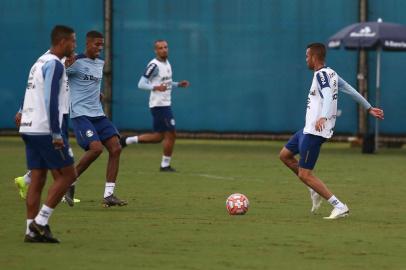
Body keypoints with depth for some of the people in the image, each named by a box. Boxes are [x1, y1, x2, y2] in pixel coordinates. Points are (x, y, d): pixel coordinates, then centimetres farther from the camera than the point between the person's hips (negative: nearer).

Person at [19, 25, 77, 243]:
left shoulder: (41, 62, 18)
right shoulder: (54, 65, -12)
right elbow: (51, 101, -19)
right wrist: (57, 134, -19)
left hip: (29, 129, 9)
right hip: (45, 130, -9)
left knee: (37, 179, 7)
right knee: (67, 174, -2)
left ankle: (32, 231, 4)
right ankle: (40, 221, -6)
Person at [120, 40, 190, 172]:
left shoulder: (167, 63, 12)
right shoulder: (154, 65, -15)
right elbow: (141, 84, -18)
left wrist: (178, 84, 11)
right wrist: (156, 88, -33)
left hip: (165, 104, 9)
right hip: (159, 105, -9)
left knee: (158, 136, 12)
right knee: (171, 134, -6)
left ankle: (127, 140, 20)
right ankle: (165, 165, 6)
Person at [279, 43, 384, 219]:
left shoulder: (321, 75, -15)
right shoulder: (331, 74, 12)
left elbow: (328, 95, -31)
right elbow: (351, 90, 19)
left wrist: (323, 117, -47)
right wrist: (369, 108, 29)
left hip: (315, 131, -10)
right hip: (309, 129, 10)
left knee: (305, 174, -10)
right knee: (285, 155, 23)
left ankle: (339, 207, -12)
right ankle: (315, 191, 23)